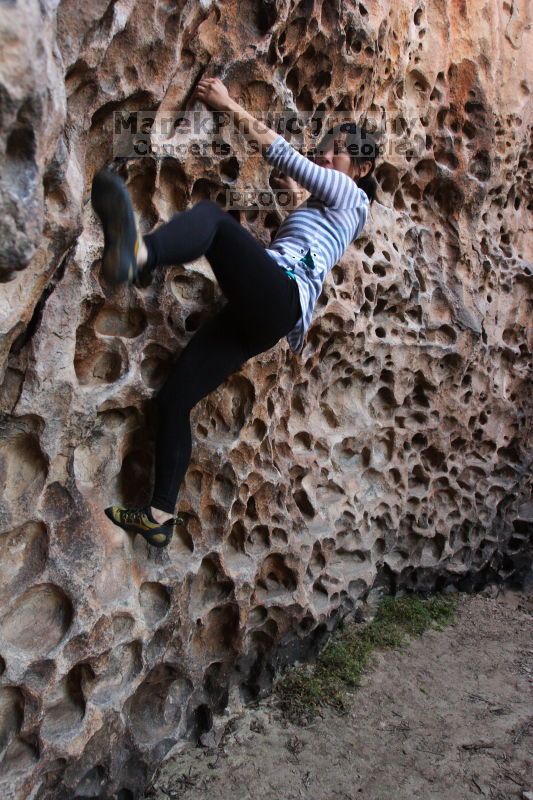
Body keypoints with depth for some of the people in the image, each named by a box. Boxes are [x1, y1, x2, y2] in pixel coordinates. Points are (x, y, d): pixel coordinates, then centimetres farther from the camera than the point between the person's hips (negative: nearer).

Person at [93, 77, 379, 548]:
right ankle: (161, 516, 1)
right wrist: (296, 195, 41)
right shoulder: (320, 205, 37)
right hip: (260, 315, 8)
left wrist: (228, 104, 14)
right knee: (174, 396, -3)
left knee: (211, 213, -28)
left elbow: (281, 153, 10)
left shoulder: (349, 194, 14)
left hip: (282, 294, -8)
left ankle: (139, 256, -62)